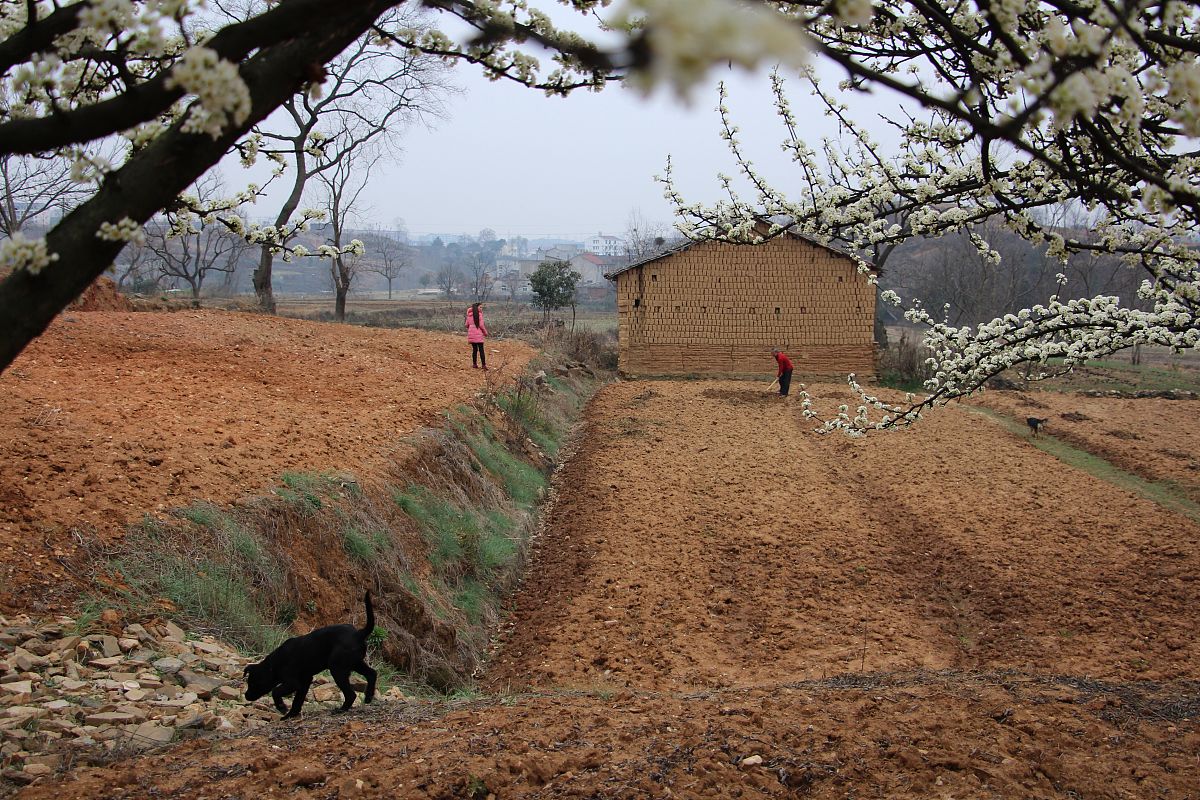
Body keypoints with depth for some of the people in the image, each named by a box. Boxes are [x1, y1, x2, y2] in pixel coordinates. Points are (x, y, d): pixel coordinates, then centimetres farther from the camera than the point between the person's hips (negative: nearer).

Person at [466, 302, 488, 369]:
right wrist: (485, 332, 0)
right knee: (481, 350, -1)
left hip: (471, 334, 5)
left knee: (474, 349, 13)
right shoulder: (479, 314, -10)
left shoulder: (469, 314, 7)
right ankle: (483, 365, -1)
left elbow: (467, 324, 8)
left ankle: (474, 364, 13)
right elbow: (481, 325, -13)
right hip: (478, 334, -5)